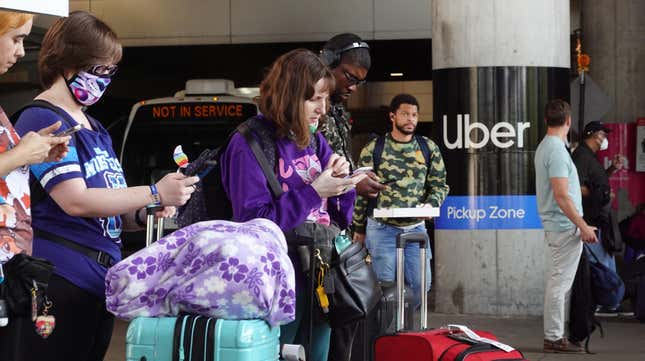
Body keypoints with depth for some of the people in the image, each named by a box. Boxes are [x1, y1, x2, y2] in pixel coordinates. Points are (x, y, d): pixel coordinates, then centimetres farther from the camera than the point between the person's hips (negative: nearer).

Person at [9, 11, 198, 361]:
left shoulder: (95, 129, 19)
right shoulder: (43, 120, -9)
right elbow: (75, 201, -19)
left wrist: (143, 215, 0)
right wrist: (155, 193, -19)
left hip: (102, 279, 9)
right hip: (62, 278, -9)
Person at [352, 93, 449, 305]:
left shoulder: (429, 148, 8)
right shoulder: (373, 149, 0)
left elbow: (440, 184, 11)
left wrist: (431, 204, -11)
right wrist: (358, 228, 5)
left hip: (416, 228, 3)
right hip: (382, 228, -3)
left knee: (421, 283, 0)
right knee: (386, 284, -6)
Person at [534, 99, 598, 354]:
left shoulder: (544, 147, 15)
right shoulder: (557, 151, -18)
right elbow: (561, 196, -22)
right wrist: (583, 226, -19)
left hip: (556, 227, 10)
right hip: (565, 227, -10)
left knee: (561, 282, 14)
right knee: (560, 282, -6)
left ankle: (555, 335, 19)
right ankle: (554, 338, -3)